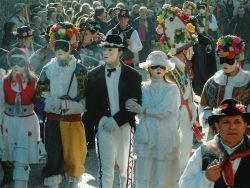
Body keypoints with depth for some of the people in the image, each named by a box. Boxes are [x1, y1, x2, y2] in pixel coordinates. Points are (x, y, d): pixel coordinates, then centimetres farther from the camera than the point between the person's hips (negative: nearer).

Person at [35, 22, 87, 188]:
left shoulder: (80, 70, -1)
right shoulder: (48, 69, 6)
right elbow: (40, 96, 5)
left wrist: (71, 105, -15)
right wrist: (52, 104, -12)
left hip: (74, 120, -1)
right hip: (53, 120, 2)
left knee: (74, 157, 1)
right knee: (53, 157, 2)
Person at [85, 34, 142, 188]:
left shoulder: (133, 76, 1)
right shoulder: (94, 75, 6)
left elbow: (136, 103, -3)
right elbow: (90, 103, 6)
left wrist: (116, 120, -13)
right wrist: (102, 120, -10)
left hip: (125, 128, 0)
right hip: (104, 127, 0)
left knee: (126, 169, 8)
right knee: (105, 169, -2)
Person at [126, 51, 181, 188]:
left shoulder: (172, 89, 1)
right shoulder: (143, 88, 9)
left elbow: (166, 111, -11)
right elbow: (138, 113, 5)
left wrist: (142, 110, -5)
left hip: (166, 137, -2)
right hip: (146, 137, 2)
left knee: (166, 175, 0)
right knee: (145, 175, 2)